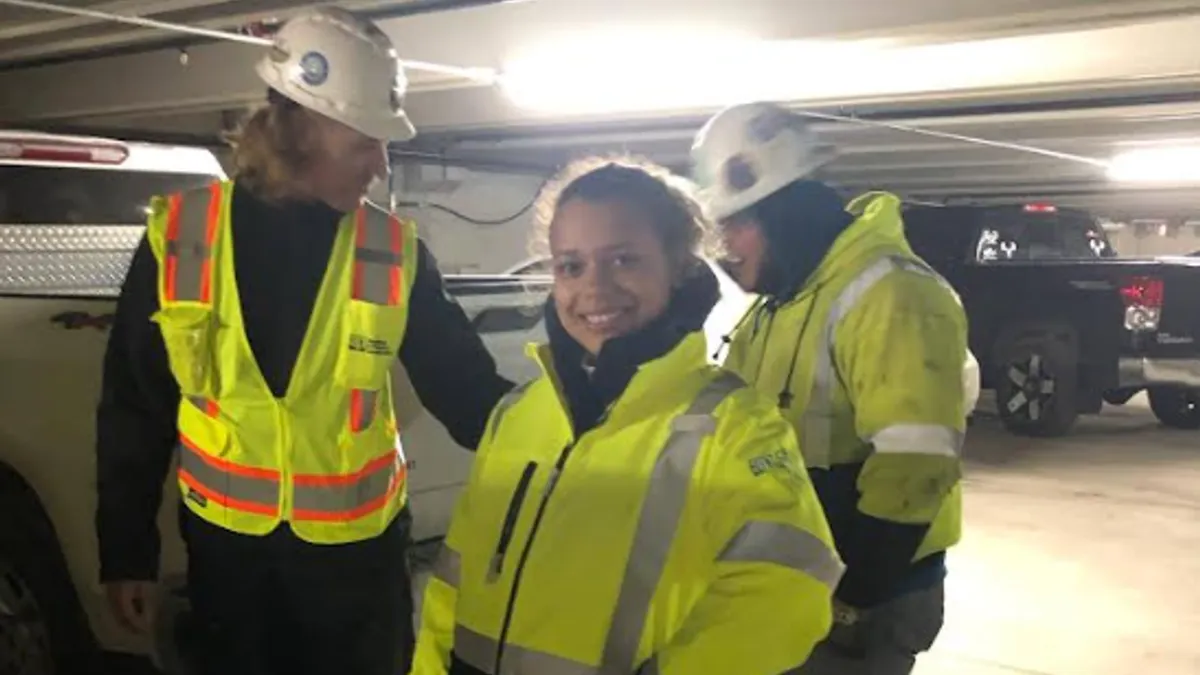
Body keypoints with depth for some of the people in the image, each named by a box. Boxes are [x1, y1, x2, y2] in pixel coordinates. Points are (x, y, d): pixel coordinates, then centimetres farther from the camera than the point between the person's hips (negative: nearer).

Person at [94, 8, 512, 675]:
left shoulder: (396, 252, -8)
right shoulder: (180, 235, -7)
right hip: (226, 547, 1)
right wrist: (127, 550, 1)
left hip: (357, 552, 0)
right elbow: (134, 406, -1)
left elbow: (467, 391, -5)